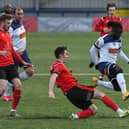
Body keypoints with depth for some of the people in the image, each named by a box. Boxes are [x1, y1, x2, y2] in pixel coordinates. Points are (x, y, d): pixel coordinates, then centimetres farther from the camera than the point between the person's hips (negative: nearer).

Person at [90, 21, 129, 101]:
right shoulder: (103, 40, -14)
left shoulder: (118, 40, 7)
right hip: (103, 64, -8)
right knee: (119, 70, -37)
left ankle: (98, 83, 23)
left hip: (113, 64, 8)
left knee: (117, 87, 2)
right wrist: (96, 63, 5)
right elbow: (92, 50, -2)